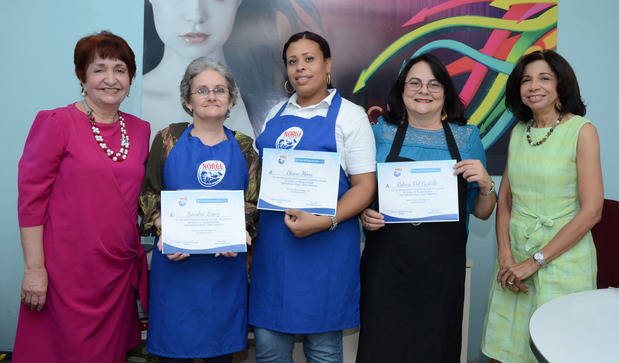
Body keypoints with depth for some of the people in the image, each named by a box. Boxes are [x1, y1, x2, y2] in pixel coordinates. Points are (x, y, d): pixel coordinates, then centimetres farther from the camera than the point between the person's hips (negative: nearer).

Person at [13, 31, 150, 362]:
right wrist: (34, 268, -11)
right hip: (68, 271, -5)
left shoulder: (140, 130, 9)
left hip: (120, 271, 5)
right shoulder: (56, 123, -6)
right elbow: (31, 199, -8)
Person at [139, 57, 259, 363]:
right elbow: (149, 193, 5)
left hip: (226, 264, 1)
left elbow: (252, 202, 8)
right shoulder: (169, 140, 4)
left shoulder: (243, 147, 8)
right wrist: (164, 230, -12)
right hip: (175, 261, -1)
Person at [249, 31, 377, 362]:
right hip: (272, 243, 4)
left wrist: (323, 222, -21)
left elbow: (364, 186, -6)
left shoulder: (349, 115, -1)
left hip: (325, 245, -4)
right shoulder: (275, 115, 14)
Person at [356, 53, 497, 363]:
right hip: (386, 265, 0)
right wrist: (364, 215, -7)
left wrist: (485, 184, -8)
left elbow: (482, 213, 11)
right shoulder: (381, 131, 6)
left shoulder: (467, 137, 7)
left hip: (443, 268, 1)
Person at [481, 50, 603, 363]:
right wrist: (505, 256, -5)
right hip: (515, 257, 5)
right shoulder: (518, 132, 8)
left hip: (562, 258, -4)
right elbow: (504, 200, 9)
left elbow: (591, 211, -13)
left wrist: (535, 261, -14)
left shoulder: (582, 131, -8)